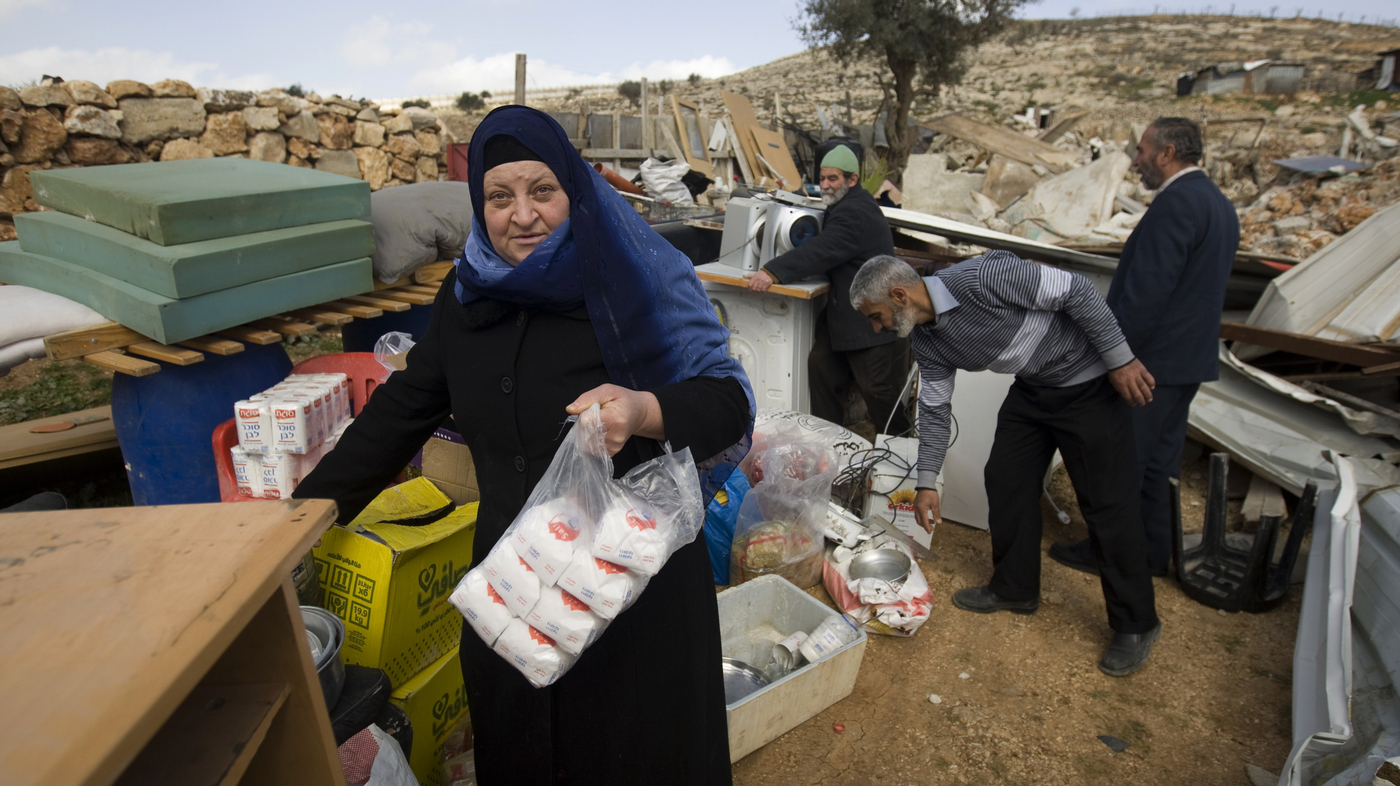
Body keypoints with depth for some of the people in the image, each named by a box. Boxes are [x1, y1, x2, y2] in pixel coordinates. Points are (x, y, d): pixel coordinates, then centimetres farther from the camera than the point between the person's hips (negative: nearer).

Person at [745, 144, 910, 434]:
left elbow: (821, 251, -32)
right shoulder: (845, 207, 15)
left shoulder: (856, 214, -20)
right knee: (821, 366, 10)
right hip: (845, 315, 11)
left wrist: (772, 272, -40)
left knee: (878, 389, -2)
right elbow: (826, 250, 15)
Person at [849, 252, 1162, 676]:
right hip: (1031, 387, 8)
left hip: (1089, 382, -7)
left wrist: (1121, 360, -21)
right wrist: (927, 483, 4)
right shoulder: (926, 340, -5)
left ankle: (1136, 624, 12)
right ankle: (1014, 588, 26)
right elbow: (934, 410, 4)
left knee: (1107, 503, -3)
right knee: (1006, 481, 8)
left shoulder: (980, 277, -30)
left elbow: (1076, 291, -24)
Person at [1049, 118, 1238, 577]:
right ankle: (1154, 551, 28)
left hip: (1151, 359, -10)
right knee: (1160, 457, 17)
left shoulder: (1176, 202, -17)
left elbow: (1147, 289, -24)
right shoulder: (1219, 205, 15)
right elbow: (1204, 287, 18)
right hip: (1190, 357, 10)